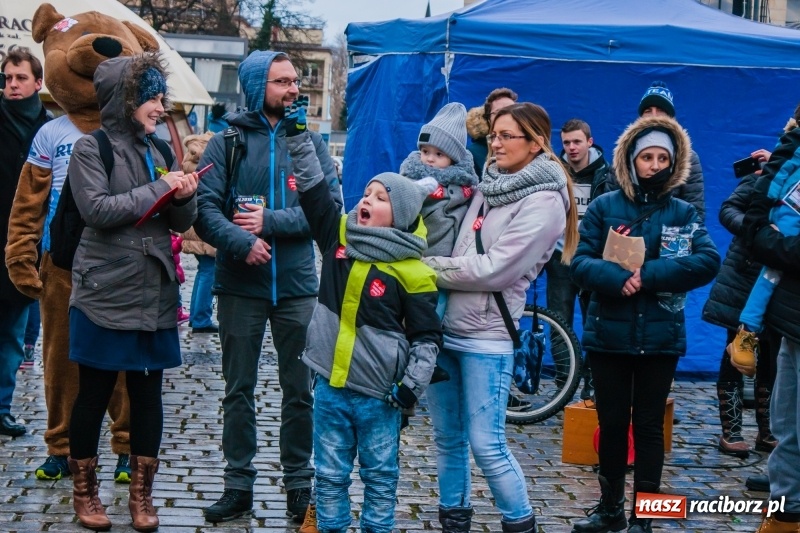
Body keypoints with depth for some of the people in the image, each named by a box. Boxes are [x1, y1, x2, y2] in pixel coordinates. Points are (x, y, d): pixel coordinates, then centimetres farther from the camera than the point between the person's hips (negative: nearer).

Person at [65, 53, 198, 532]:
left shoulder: (155, 150, 12)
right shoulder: (92, 148, -5)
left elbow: (182, 222, 13)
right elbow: (98, 209, -19)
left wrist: (185, 196, -9)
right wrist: (158, 190, -16)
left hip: (155, 294, 5)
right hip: (105, 294, -5)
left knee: (148, 393, 8)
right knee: (94, 393, 5)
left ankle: (142, 493, 19)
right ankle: (85, 492, 20)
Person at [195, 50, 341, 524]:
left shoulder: (311, 141, 5)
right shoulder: (227, 142, 1)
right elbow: (206, 208, -8)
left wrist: (270, 222, -13)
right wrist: (242, 242, -23)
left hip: (298, 287, 1)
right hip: (240, 286, -1)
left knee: (300, 391, 6)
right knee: (239, 391, 8)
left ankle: (299, 484, 19)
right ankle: (239, 485, 18)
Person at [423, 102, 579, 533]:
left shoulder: (544, 202, -9)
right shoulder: (487, 185, 12)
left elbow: (492, 269, -16)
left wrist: (427, 266, -10)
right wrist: (431, 266, -6)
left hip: (485, 335, -6)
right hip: (442, 324, 7)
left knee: (486, 443, -5)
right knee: (447, 437, 13)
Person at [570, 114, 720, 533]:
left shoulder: (683, 213, 1)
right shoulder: (603, 207, 0)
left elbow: (708, 262, -13)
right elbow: (579, 263, -7)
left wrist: (648, 275, -23)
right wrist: (618, 279, -26)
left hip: (660, 338, 0)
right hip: (608, 334, 0)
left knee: (649, 426, 7)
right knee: (611, 424, 10)